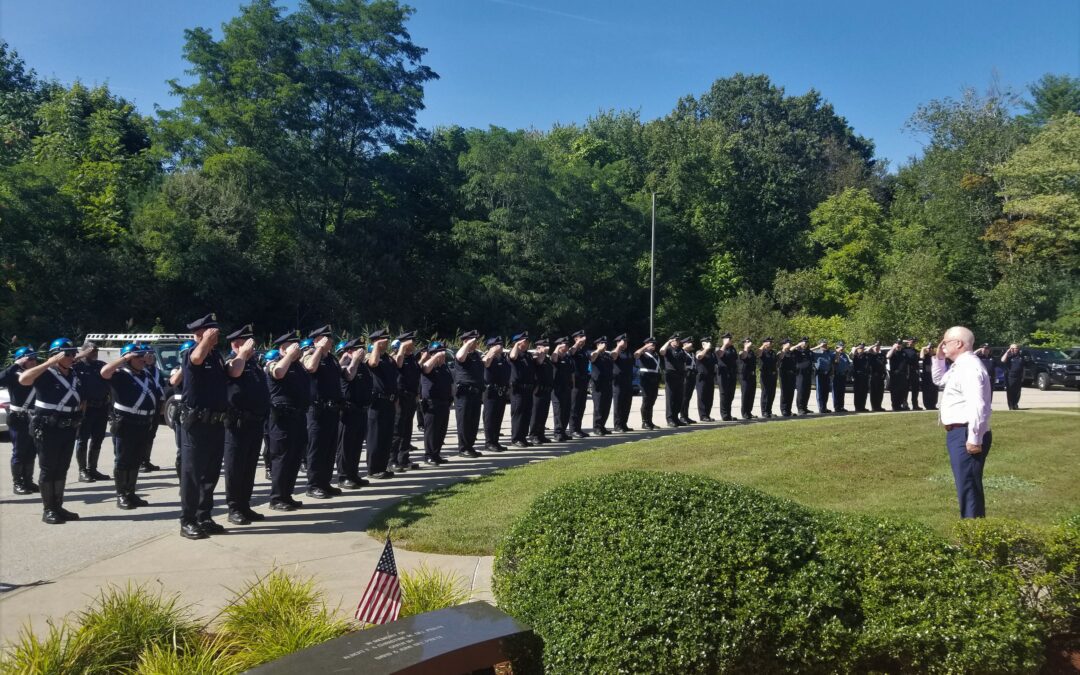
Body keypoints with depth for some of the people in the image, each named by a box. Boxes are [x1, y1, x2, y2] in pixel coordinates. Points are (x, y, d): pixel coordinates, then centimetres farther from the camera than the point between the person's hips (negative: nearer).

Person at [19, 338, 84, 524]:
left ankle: (58, 507, 19)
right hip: (48, 428, -7)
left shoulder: (74, 375, 10)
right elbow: (23, 379, -31)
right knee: (48, 469, 0)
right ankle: (48, 510, 5)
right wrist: (49, 363, -30)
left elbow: (80, 400, 26)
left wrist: (78, 415, 12)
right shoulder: (46, 374, -10)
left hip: (68, 428, 7)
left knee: (62, 469, 11)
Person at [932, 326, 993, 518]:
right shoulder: (959, 366, 15)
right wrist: (939, 358, 18)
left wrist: (974, 438, -26)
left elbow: (977, 406, -25)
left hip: (966, 435, -10)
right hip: (958, 433, 10)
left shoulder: (969, 367, -17)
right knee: (966, 487, 16)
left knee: (968, 488, -7)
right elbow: (939, 380, 34)